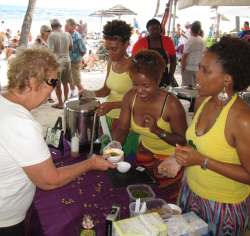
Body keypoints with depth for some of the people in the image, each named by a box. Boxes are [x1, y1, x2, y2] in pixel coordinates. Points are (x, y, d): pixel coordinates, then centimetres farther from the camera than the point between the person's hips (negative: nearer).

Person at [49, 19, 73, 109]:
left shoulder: (52, 36, -13)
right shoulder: (67, 34, 2)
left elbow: (51, 51, -17)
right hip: (67, 61, 5)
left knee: (57, 85, 6)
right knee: (65, 83, 17)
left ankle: (60, 104, 13)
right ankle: (66, 101, 27)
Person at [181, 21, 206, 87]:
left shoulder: (189, 42, -16)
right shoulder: (203, 41, 2)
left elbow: (184, 57, -17)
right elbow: (203, 53, 11)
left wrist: (182, 68, -5)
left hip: (188, 68, -6)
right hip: (197, 68, 6)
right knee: (193, 87, 17)